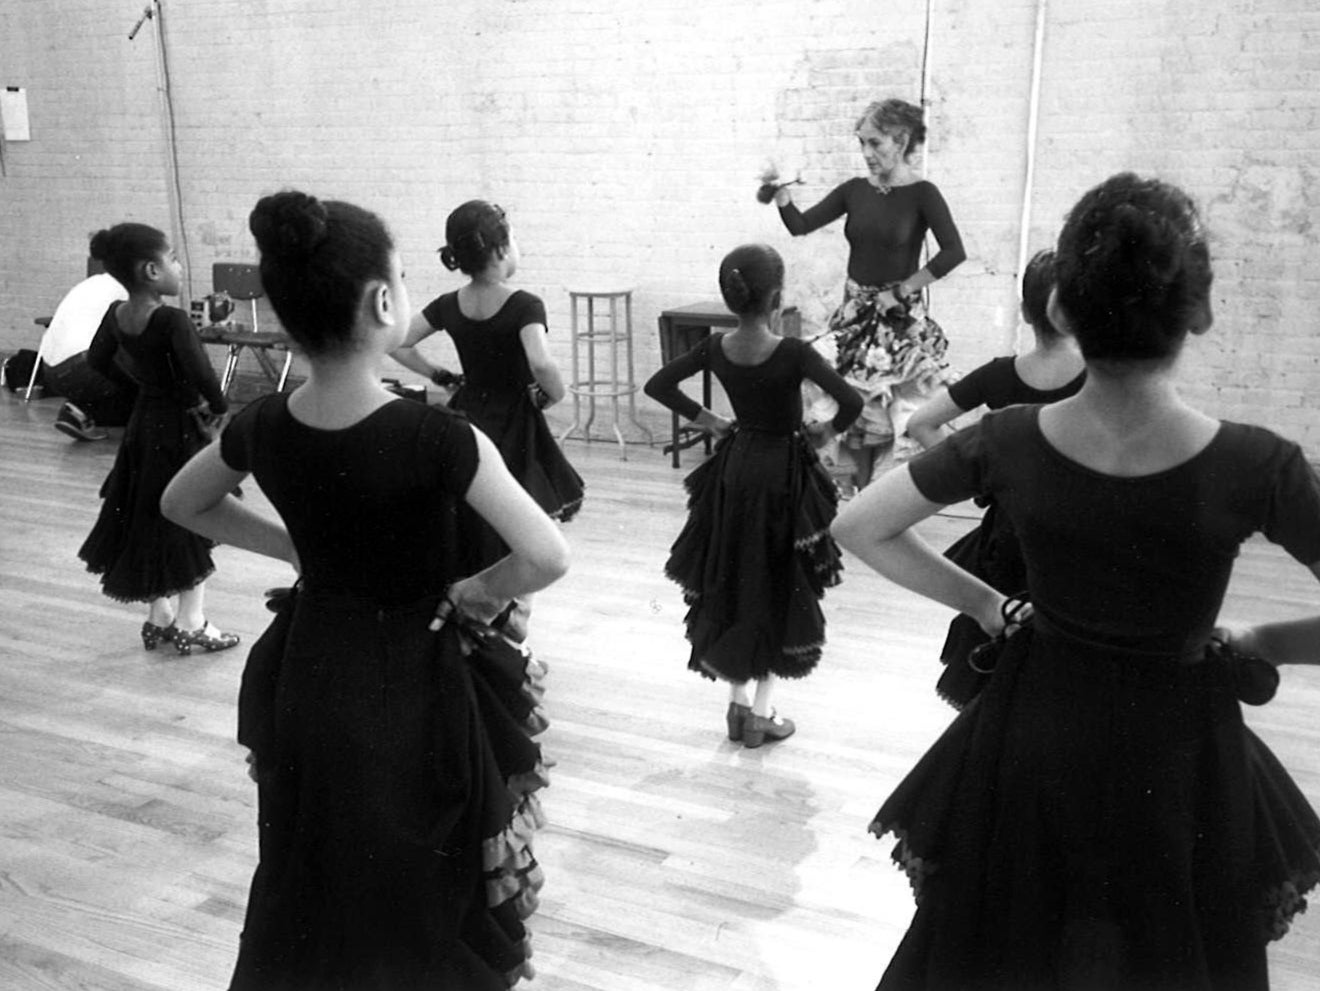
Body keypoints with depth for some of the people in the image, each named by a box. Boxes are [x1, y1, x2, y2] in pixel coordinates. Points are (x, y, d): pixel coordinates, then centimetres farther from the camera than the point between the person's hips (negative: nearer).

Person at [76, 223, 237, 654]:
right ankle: (191, 623, 12)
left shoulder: (116, 315, -1)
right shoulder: (171, 320, -24)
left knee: (148, 519, 17)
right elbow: (201, 374, -32)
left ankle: (159, 618, 29)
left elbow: (98, 361, 14)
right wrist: (219, 407, -14)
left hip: (143, 425, 8)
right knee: (194, 522, 6)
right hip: (179, 428, -8)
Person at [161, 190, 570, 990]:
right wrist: (473, 593, -10)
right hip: (413, 692, -5)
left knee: (318, 899, 26)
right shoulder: (436, 436, -25)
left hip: (308, 678, 5)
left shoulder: (265, 427, -8)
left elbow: (182, 505, 10)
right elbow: (548, 558, -28)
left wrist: (299, 548, 6)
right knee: (424, 910, 17)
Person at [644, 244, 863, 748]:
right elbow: (852, 402, -28)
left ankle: (738, 703, 26)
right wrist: (828, 429, -8)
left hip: (733, 470, 4)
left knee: (729, 585, 17)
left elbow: (657, 385, 1)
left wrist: (705, 418, 6)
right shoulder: (792, 353, -21)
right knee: (779, 590, 10)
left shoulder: (716, 349, -7)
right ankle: (761, 712, 16)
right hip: (783, 474, -4)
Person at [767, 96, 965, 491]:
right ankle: (861, 492, 16)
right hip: (855, 313, 5)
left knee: (899, 412, -4)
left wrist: (903, 289, -14)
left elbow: (953, 252, -18)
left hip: (900, 318, -5)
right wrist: (781, 193, -16)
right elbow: (800, 225, 2)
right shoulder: (856, 190, 5)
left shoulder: (922, 194, -8)